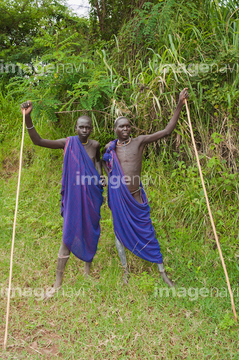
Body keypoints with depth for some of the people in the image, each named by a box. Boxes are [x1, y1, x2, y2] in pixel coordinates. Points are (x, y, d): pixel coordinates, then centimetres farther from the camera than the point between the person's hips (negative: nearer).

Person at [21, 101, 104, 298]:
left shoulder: (95, 145, 0)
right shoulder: (68, 143, -9)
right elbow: (38, 141, -17)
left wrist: (101, 175, 9)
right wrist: (28, 118, -28)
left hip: (92, 194, 3)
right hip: (73, 194, -2)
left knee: (90, 230, 14)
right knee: (68, 236, -2)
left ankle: (88, 267, 37)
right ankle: (58, 282, 10)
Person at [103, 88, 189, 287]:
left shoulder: (139, 142, -4)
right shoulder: (109, 147, 2)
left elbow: (167, 131, -9)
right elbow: (105, 164, 25)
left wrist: (180, 104, -14)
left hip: (136, 196, -1)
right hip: (118, 197, 2)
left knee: (147, 232, 6)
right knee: (120, 231, 12)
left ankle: (162, 271, 21)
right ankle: (125, 269, 31)